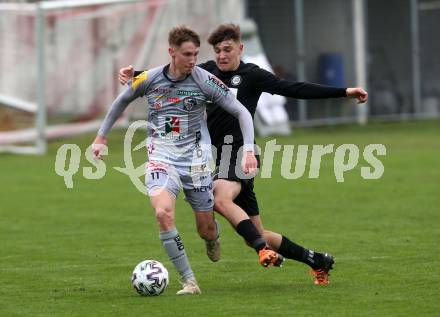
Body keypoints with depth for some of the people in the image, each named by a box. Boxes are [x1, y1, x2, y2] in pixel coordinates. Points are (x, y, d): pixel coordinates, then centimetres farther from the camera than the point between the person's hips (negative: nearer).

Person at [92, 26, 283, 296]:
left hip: (195, 159, 0)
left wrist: (249, 150, -16)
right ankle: (189, 281, -18)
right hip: (161, 158, 0)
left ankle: (212, 239, 46)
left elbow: (242, 112, -4)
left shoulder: (205, 81, -8)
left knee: (206, 230, 4)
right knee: (163, 213, -27)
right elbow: (122, 101, 16)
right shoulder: (149, 79, -4)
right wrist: (101, 138, 19)